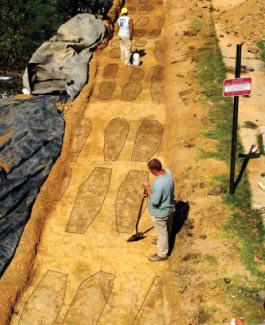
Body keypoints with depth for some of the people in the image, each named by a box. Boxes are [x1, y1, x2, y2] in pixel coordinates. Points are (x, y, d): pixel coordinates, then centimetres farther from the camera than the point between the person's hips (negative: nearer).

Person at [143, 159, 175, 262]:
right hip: (168, 207, 8)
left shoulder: (159, 184, -40)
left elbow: (154, 202, -30)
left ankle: (162, 254, 36)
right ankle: (162, 241, 60)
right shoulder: (167, 172, -13)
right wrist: (151, 190, 4)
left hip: (160, 212, -8)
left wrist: (147, 187, -22)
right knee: (164, 229, 33)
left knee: (161, 231, 15)